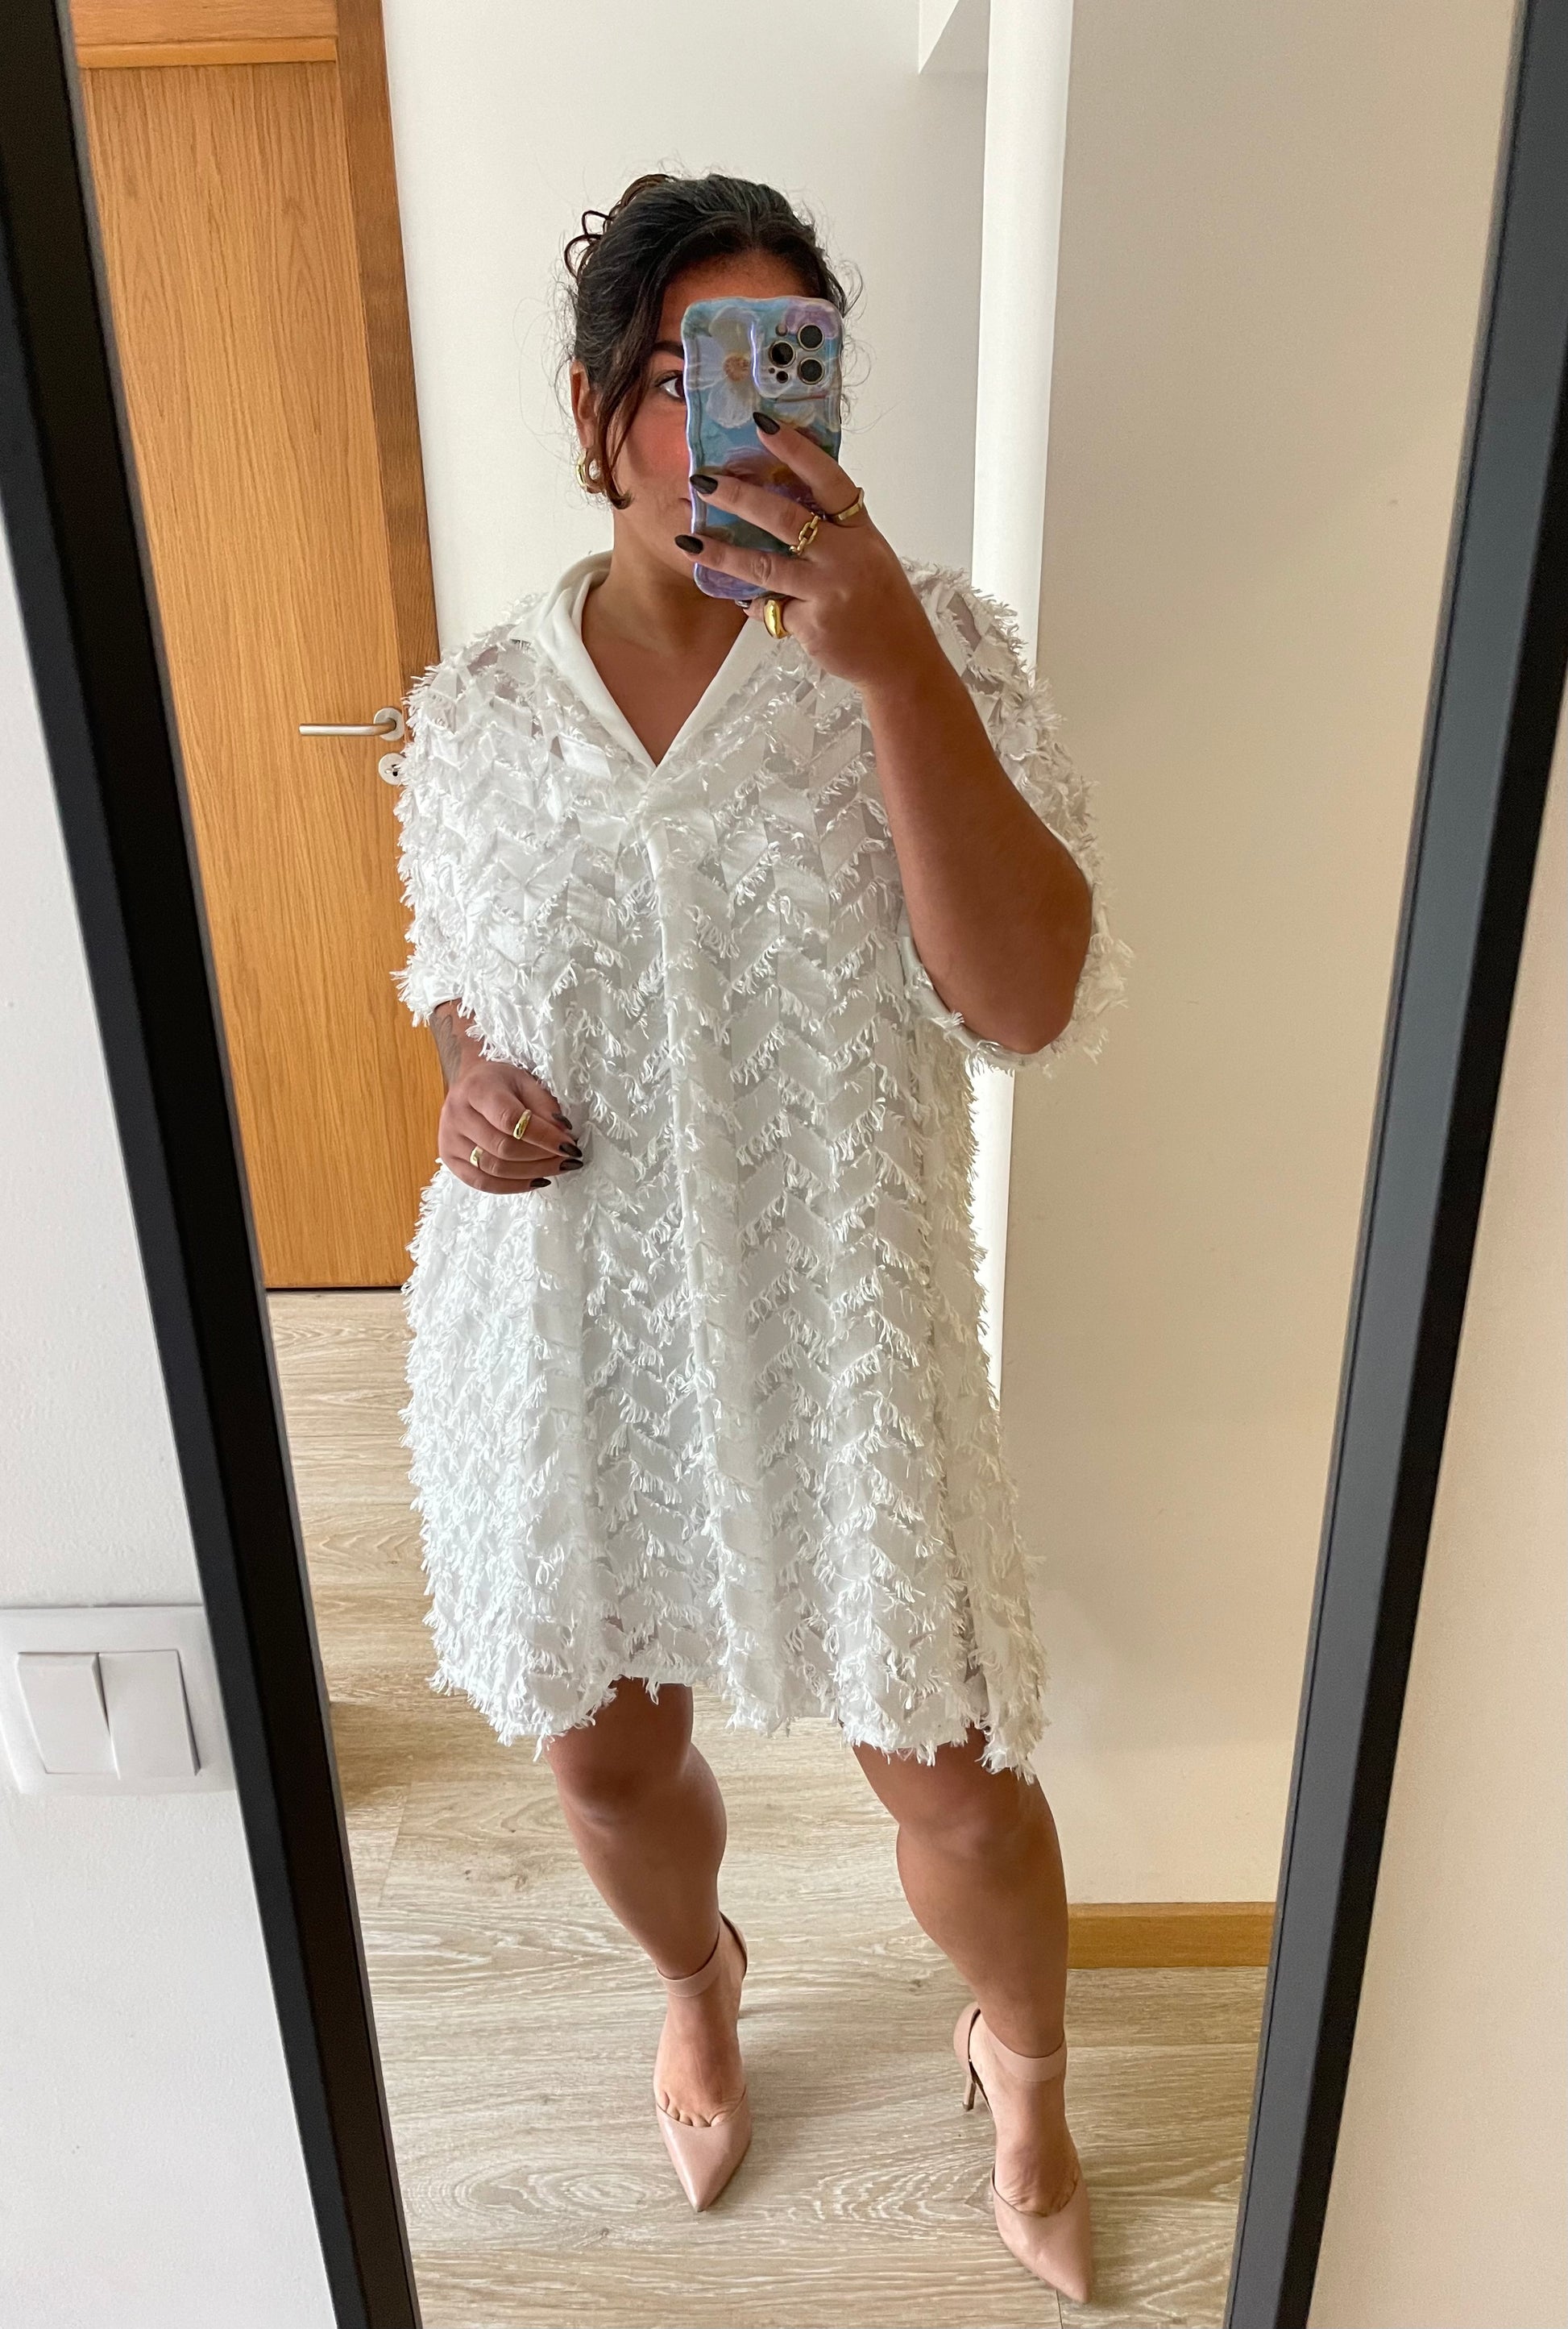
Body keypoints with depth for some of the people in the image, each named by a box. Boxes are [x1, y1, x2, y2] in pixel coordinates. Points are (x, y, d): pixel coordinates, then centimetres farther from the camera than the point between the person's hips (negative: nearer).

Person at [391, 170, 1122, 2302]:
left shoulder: (929, 646, -8)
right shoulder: (475, 707, 0)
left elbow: (1032, 1006, -20)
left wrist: (892, 665, -28)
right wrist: (464, 1079, -7)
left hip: (834, 1327, -2)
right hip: (559, 1329, 3)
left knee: (955, 1787, 12)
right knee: (604, 1751, 22)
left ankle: (1023, 2068, 50)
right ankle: (703, 1984, 59)